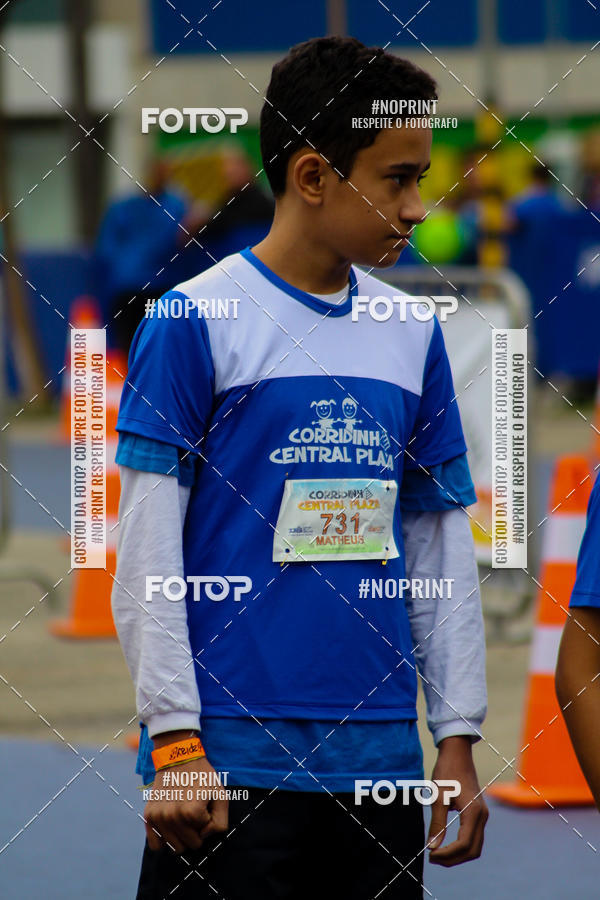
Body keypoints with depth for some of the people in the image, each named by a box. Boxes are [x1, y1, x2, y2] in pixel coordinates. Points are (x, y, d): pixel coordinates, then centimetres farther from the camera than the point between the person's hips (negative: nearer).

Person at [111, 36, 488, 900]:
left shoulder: (414, 334, 10)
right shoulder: (194, 322, -5)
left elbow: (442, 554, 13)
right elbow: (149, 555, -7)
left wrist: (458, 736, 8)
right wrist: (175, 739, -11)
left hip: (378, 763, 5)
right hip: (230, 762, -5)